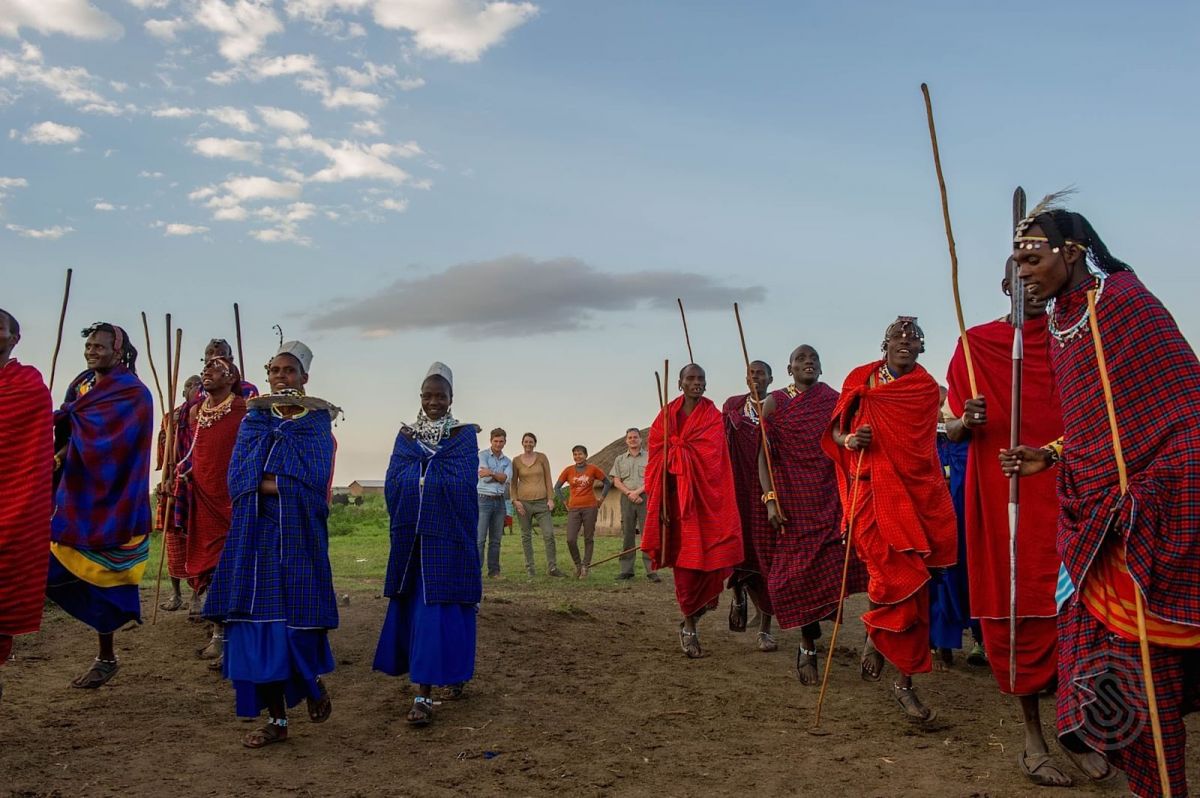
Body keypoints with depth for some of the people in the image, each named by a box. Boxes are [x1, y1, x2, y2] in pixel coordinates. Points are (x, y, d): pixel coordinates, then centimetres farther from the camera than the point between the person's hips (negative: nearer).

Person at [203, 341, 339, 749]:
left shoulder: (318, 421, 3)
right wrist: (286, 484, -13)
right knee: (258, 619, 1)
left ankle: (314, 683, 29)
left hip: (298, 534, -3)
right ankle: (276, 718, 11)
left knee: (297, 616, -2)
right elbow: (237, 478, 0)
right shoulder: (254, 419, 12)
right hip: (255, 534, 3)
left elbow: (313, 480, -10)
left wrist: (265, 482, -9)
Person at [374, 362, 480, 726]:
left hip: (449, 536, -4)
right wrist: (437, 478, -11)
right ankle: (448, 672, 23)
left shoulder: (464, 435, 2)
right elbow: (393, 483, -1)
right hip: (412, 536, 4)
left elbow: (461, 483, -12)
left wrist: (419, 476, -8)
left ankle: (425, 693, -2)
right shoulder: (406, 435, 11)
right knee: (414, 608, 6)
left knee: (437, 610, -5)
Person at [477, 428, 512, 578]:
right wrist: (499, 476, -3)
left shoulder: (507, 461, 13)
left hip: (500, 501, 5)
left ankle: (494, 571, 13)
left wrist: (491, 473, -18)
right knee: (480, 538, -8)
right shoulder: (482, 455, -1)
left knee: (496, 539, 7)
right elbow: (485, 478, -14)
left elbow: (506, 478, -7)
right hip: (484, 499, -5)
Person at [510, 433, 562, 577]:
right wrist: (515, 501, -5)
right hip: (524, 502, 0)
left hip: (541, 502, 0)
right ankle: (529, 568, 12)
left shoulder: (542, 457, 4)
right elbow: (513, 483, 7)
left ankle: (552, 567, 0)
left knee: (549, 534, -8)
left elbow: (548, 479, 4)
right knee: (526, 536, 5)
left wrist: (550, 499, -3)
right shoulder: (516, 461, 4)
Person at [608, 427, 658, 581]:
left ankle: (651, 570, -6)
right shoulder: (620, 459, 14)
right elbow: (616, 481, 6)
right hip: (627, 499, 2)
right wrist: (629, 493, -9)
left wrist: (637, 492, -13)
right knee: (627, 534, 3)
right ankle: (626, 570, 7)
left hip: (645, 497, -2)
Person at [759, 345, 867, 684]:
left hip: (831, 497, 1)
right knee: (801, 572, 0)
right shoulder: (775, 402, 5)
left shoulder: (834, 400, 9)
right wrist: (770, 499, -9)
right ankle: (808, 646, 15)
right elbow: (765, 454, 1)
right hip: (793, 500, -1)